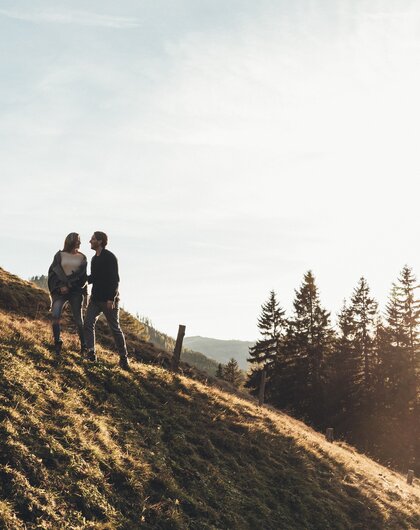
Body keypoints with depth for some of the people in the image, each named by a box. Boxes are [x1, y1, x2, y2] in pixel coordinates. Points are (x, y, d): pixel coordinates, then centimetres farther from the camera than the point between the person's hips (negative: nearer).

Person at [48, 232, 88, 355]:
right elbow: (53, 272, 2)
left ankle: (84, 345, 12)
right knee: (55, 315, -19)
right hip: (60, 290, -1)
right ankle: (57, 342, -6)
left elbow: (83, 276, 2)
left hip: (76, 291, 1)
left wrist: (69, 286, -12)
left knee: (78, 319, 0)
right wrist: (61, 286, -13)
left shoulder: (82, 257, 9)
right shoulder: (60, 255, 7)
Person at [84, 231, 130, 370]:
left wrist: (111, 298, -25)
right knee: (88, 323, -7)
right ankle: (91, 352, -6)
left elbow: (114, 279, -19)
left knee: (115, 328, 0)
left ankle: (123, 358, 10)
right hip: (95, 298, 8)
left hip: (109, 299, -8)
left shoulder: (109, 257, -13)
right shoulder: (94, 259, 13)